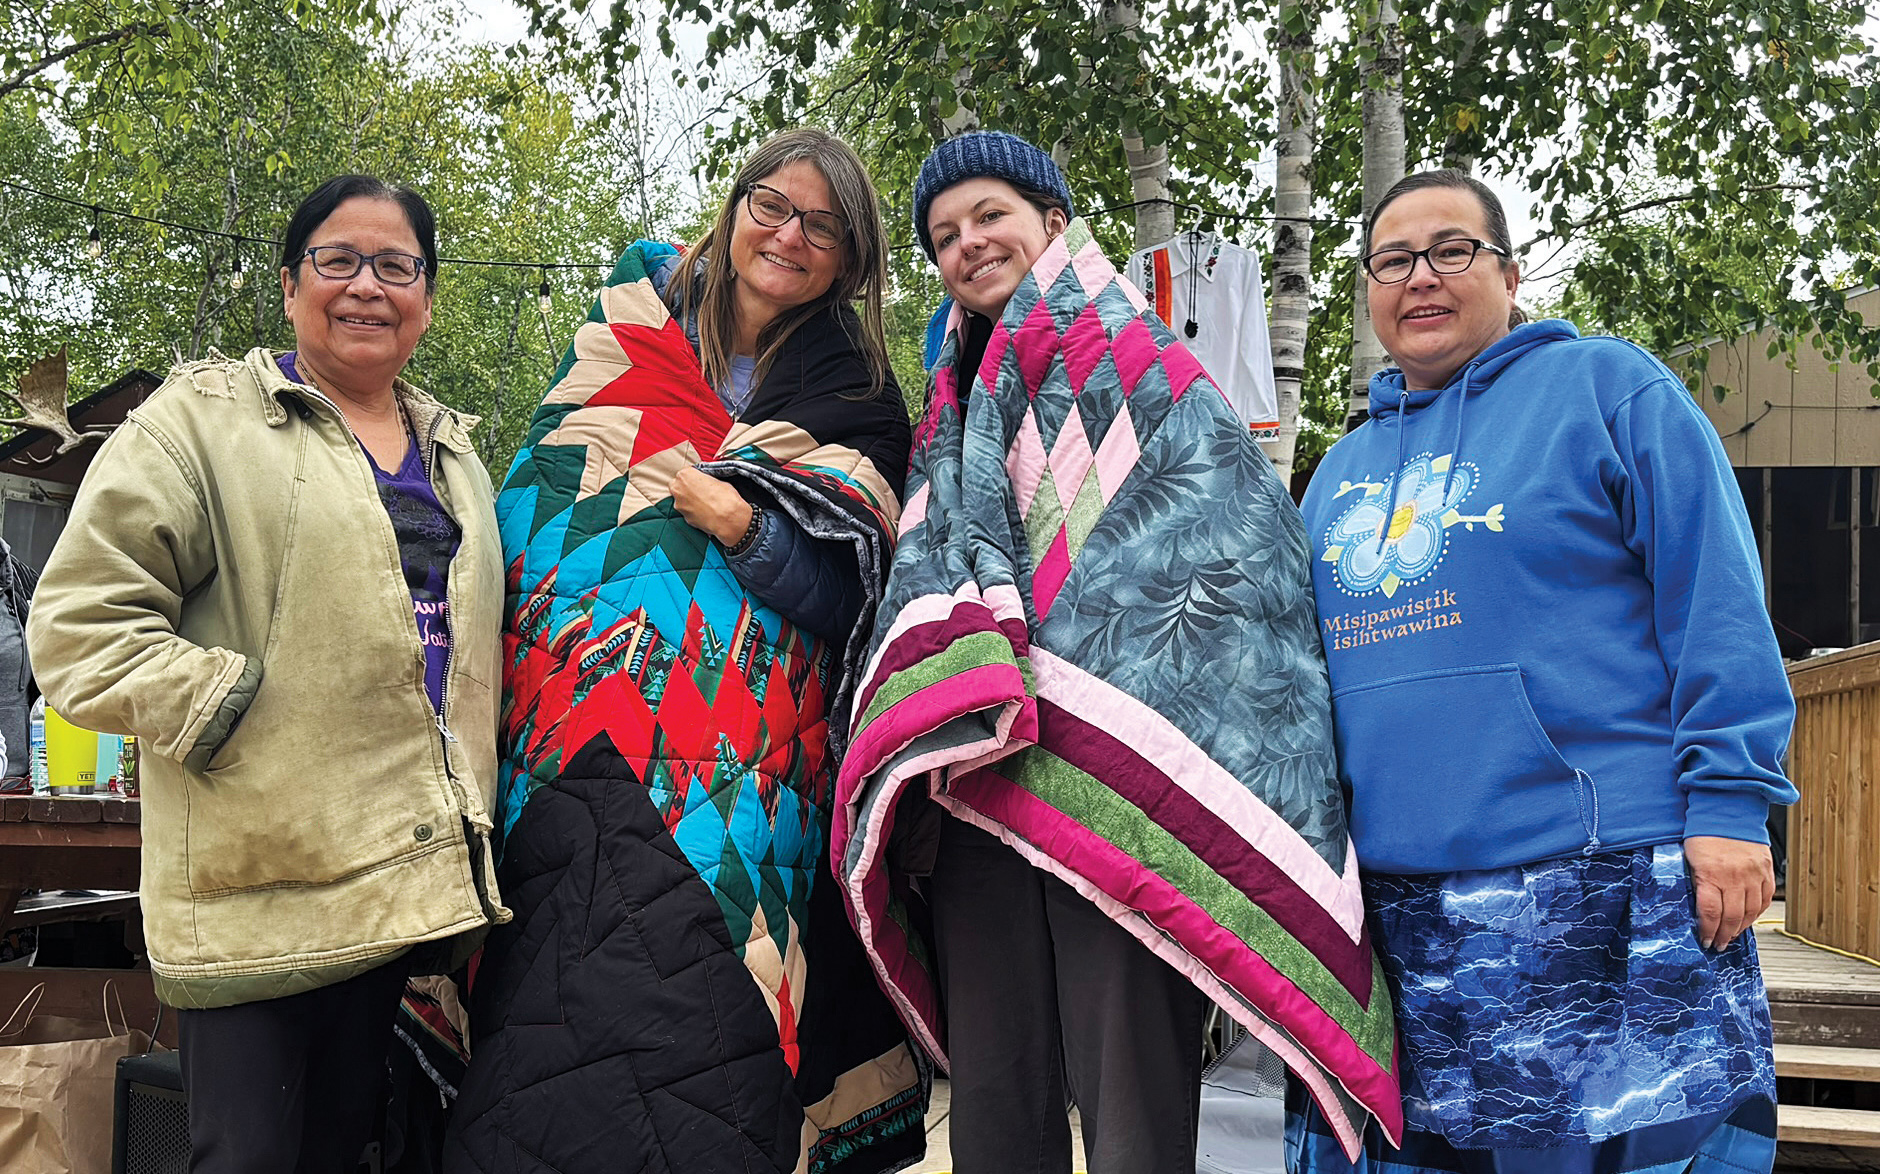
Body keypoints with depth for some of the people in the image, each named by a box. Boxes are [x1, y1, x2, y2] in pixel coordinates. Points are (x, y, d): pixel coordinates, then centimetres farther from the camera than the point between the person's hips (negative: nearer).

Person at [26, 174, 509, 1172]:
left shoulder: (458, 456, 18)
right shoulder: (205, 419, -2)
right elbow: (81, 621, -9)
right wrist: (232, 707, -17)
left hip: (412, 879, 6)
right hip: (258, 884, -6)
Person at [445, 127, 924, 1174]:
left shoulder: (857, 401, 10)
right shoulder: (639, 317, 14)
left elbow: (846, 597, 0)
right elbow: (535, 489, 17)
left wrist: (736, 519, -15)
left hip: (746, 765, -1)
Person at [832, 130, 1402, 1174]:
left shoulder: (1134, 364, 7)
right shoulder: (953, 414, 26)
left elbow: (1239, 537, -5)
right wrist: (928, 756, 9)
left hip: (1115, 789, -6)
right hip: (976, 797, 6)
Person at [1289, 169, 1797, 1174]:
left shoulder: (1606, 386, 2)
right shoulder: (1344, 466, 19)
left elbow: (1718, 602, -6)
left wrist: (1729, 801, -13)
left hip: (1603, 892, -5)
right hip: (1390, 895, 6)